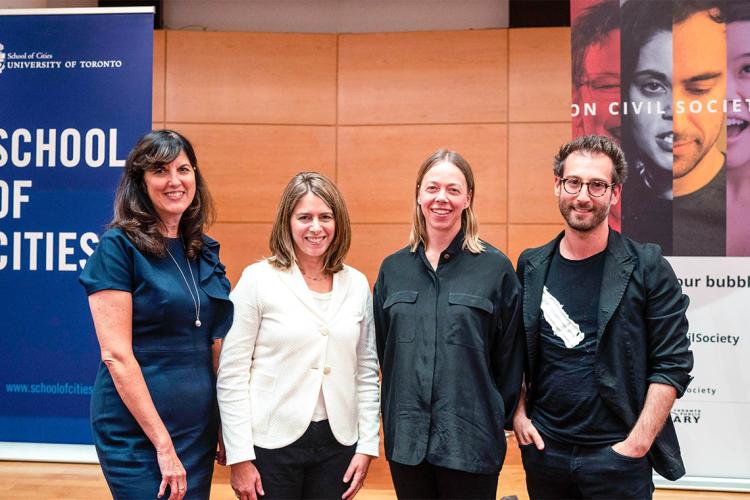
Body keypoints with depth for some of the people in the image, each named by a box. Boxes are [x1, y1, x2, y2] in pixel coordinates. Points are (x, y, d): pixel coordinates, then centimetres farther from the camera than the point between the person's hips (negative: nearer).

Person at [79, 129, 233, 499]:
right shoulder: (118, 246, -11)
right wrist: (163, 443, -16)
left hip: (200, 426, 6)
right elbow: (115, 354, -16)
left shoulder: (205, 250, 7)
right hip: (137, 429, -6)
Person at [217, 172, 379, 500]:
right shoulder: (258, 279, -6)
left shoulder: (357, 285, 4)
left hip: (337, 443, 3)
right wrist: (239, 457, -9)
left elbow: (367, 372, 8)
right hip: (272, 444, -3)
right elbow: (231, 375, -7)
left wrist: (367, 445, 4)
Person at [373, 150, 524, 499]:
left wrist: (499, 420, 3)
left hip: (470, 444, -3)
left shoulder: (495, 267, -4)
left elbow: (509, 357, 0)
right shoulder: (393, 269, 5)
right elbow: (382, 353, 11)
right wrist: (392, 421, 10)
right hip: (406, 441, 3)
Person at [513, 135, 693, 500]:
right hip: (544, 450, 3)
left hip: (617, 455, -3)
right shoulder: (531, 267, 3)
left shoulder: (647, 267, -7)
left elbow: (673, 363, -8)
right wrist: (519, 414, 0)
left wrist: (637, 444, -12)